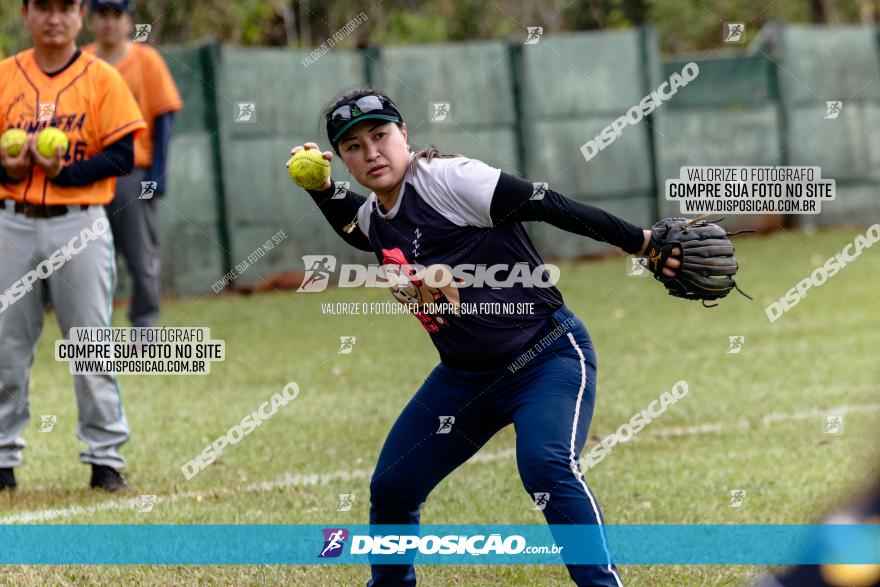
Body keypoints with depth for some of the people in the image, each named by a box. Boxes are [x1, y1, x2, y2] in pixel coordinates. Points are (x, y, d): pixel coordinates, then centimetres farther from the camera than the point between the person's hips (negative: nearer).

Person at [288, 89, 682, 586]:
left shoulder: (446, 179, -19)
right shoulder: (374, 216, 5)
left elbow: (550, 206, -23)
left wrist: (641, 242, -28)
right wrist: (321, 189, 13)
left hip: (548, 358, -8)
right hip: (465, 378, 8)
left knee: (546, 468, -32)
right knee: (391, 489, 11)